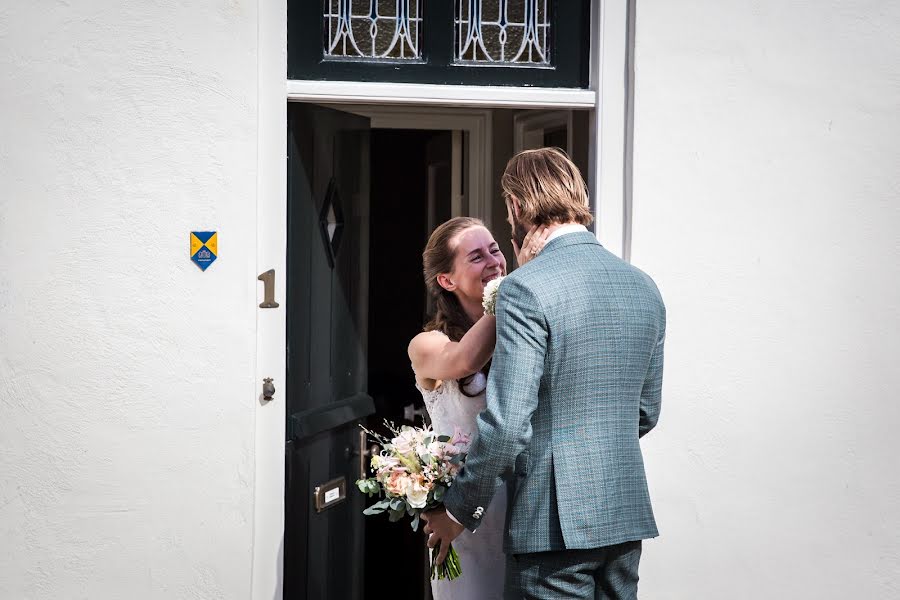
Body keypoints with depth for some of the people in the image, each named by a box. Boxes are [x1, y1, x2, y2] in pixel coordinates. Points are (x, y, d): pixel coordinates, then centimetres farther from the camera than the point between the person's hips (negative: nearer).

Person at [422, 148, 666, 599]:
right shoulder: (643, 287, 9)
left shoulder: (526, 290, -14)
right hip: (627, 516, 7)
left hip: (556, 520, -7)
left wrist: (458, 511, -6)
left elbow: (506, 424, -18)